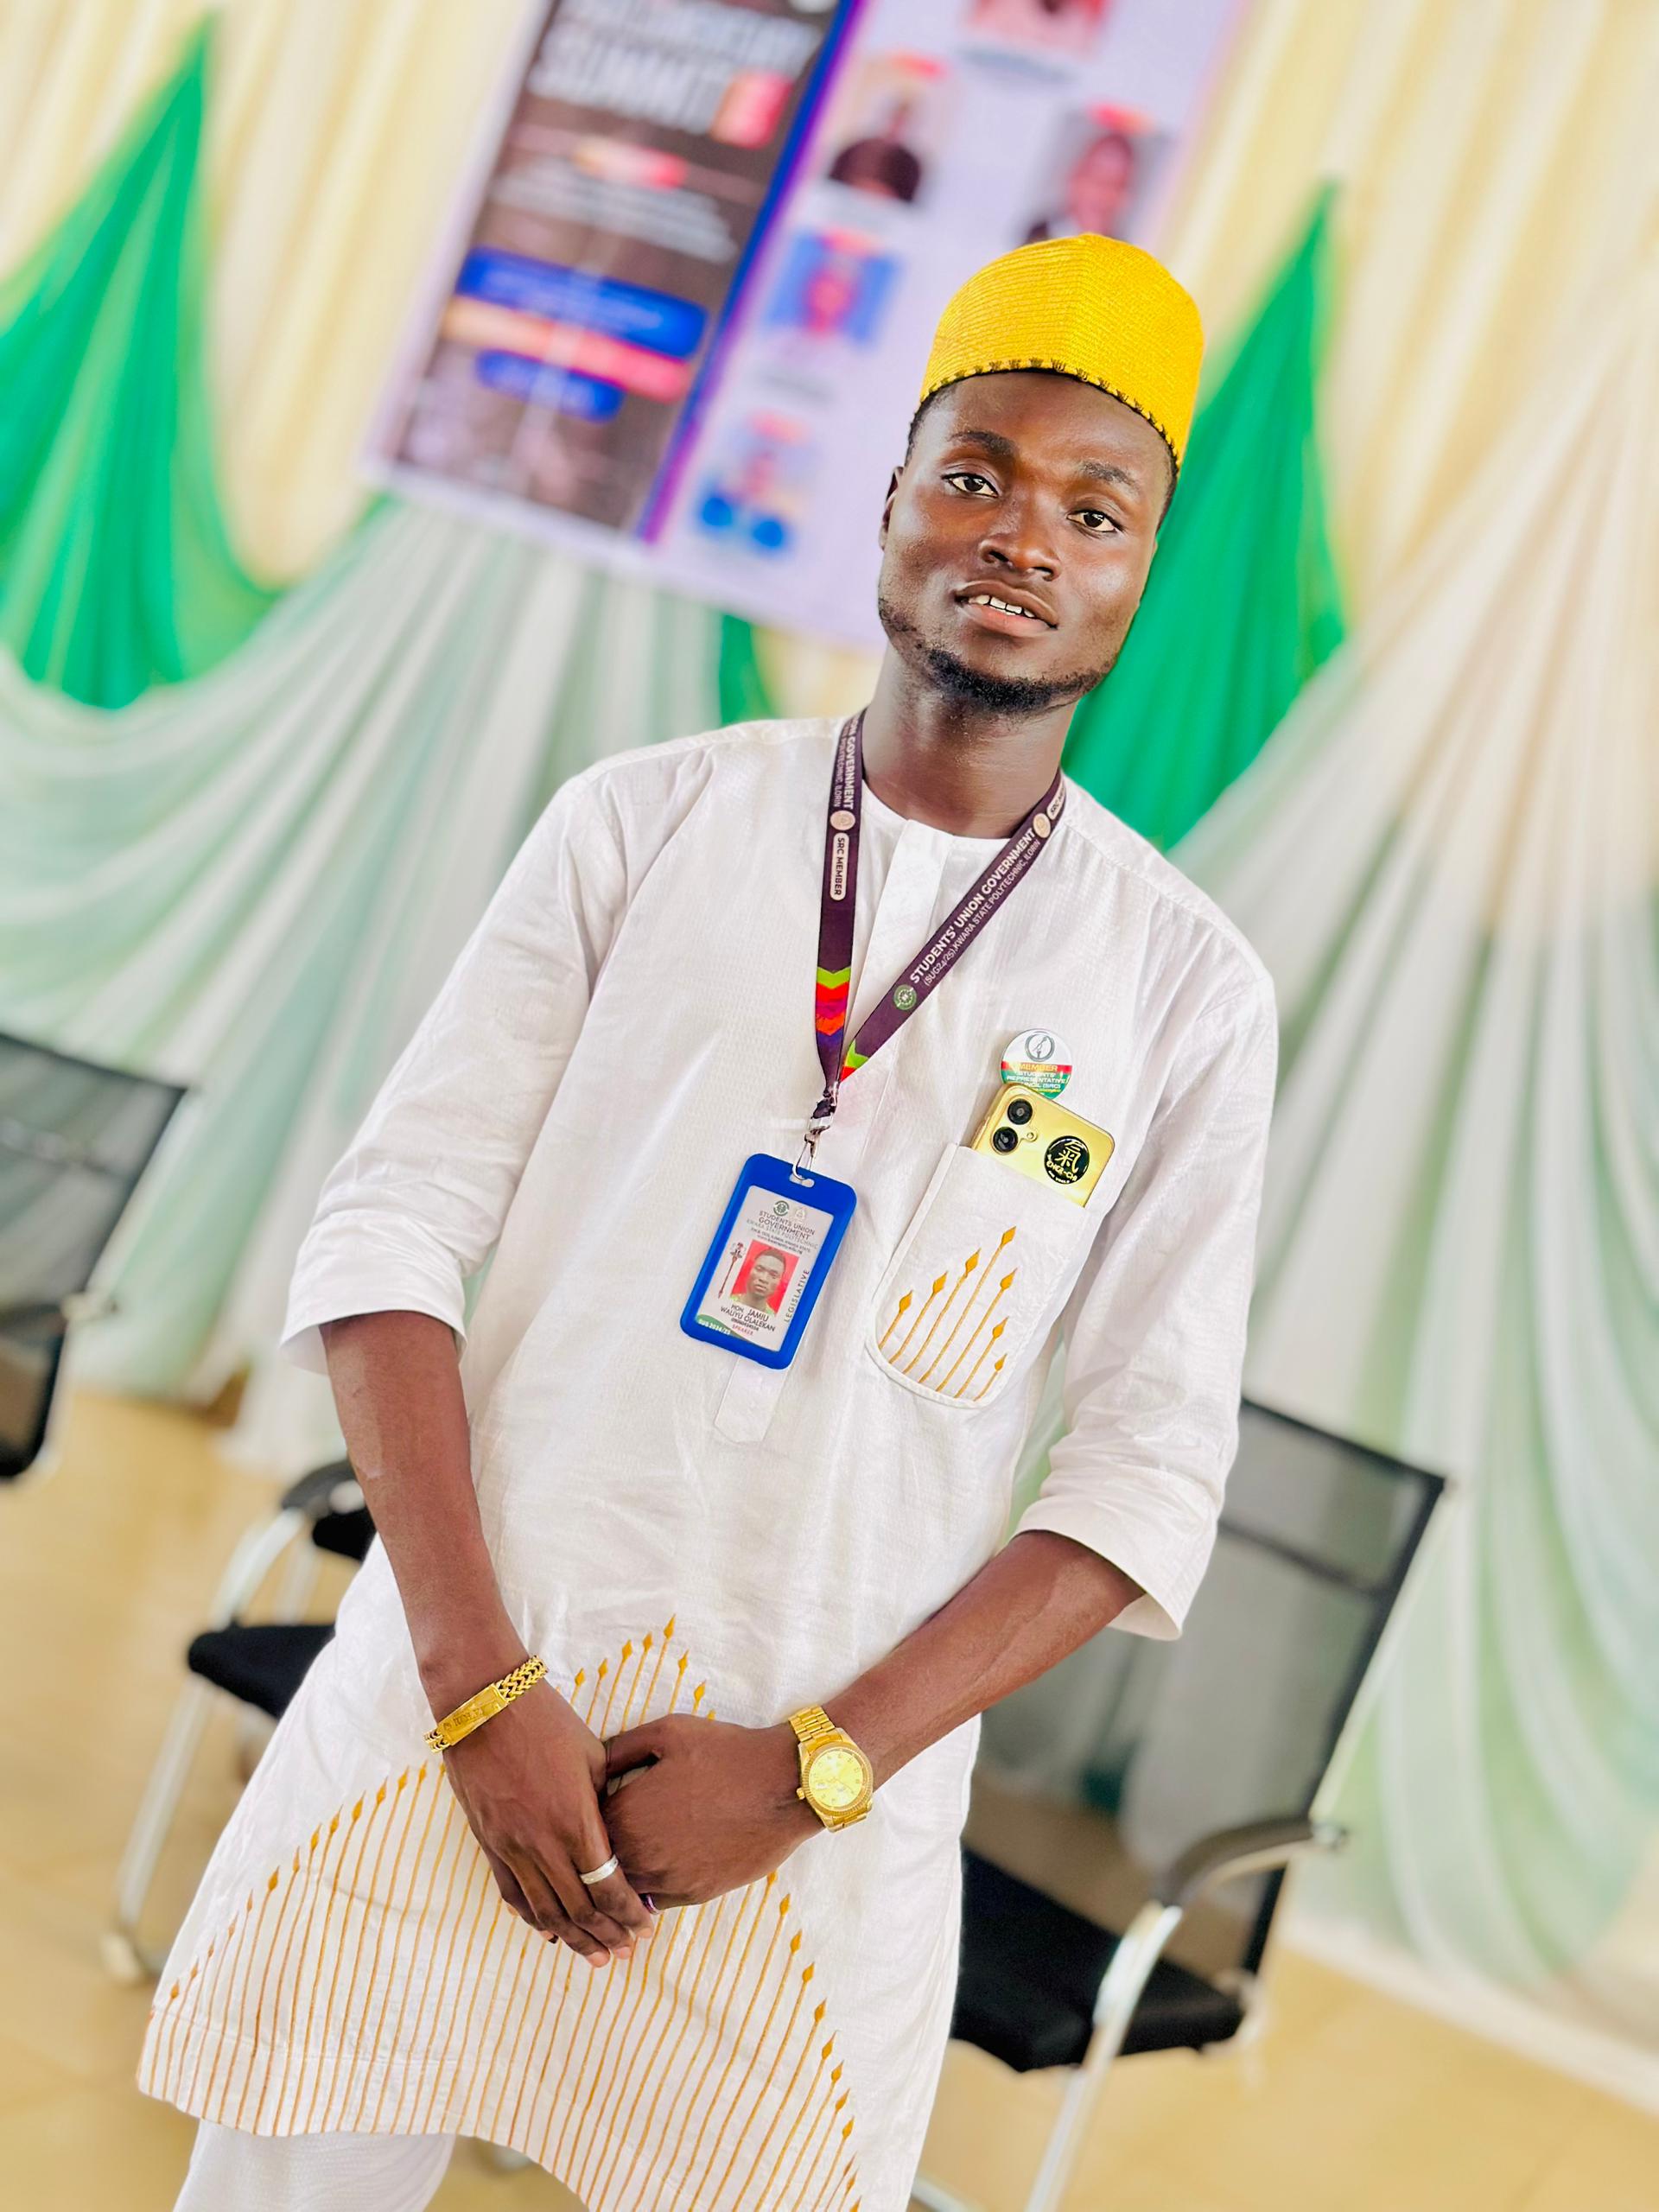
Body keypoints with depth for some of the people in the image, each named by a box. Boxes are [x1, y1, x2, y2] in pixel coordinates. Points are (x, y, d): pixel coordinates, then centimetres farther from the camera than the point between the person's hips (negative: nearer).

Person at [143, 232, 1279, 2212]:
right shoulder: (647, 819, 3)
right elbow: (387, 1229, -2)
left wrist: (810, 1769, -11)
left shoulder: (1188, 986, 2)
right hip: (447, 1704, 1)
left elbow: (1149, 1473, -1)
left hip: (819, 1819, 0)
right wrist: (480, 1681, -12)